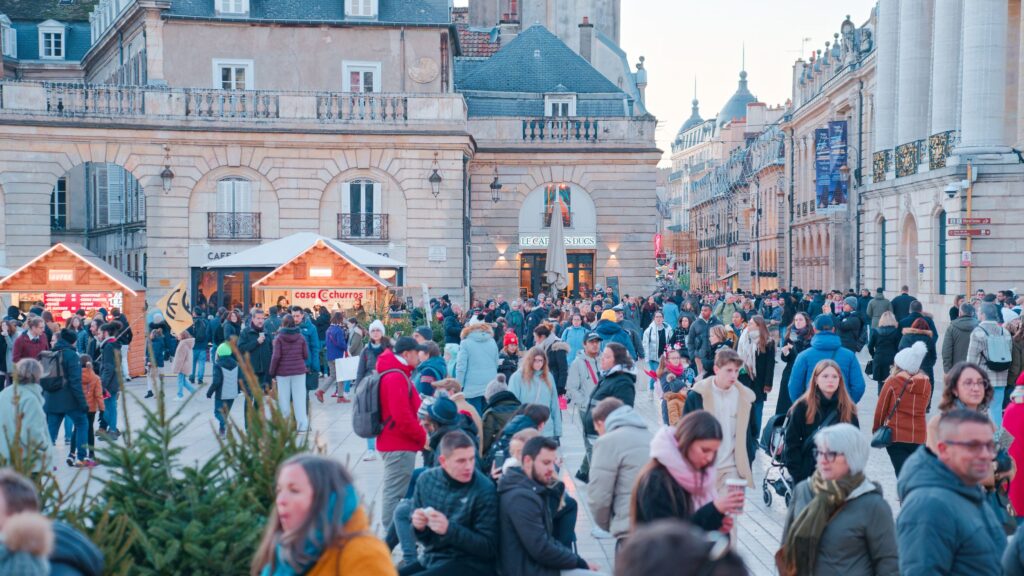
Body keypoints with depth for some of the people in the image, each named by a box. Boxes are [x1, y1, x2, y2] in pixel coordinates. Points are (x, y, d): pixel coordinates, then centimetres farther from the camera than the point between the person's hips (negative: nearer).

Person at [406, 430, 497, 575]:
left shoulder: (484, 489, -15)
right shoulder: (426, 480, 2)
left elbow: (489, 548, -14)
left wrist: (449, 529, -26)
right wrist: (419, 526, -11)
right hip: (430, 559, 7)